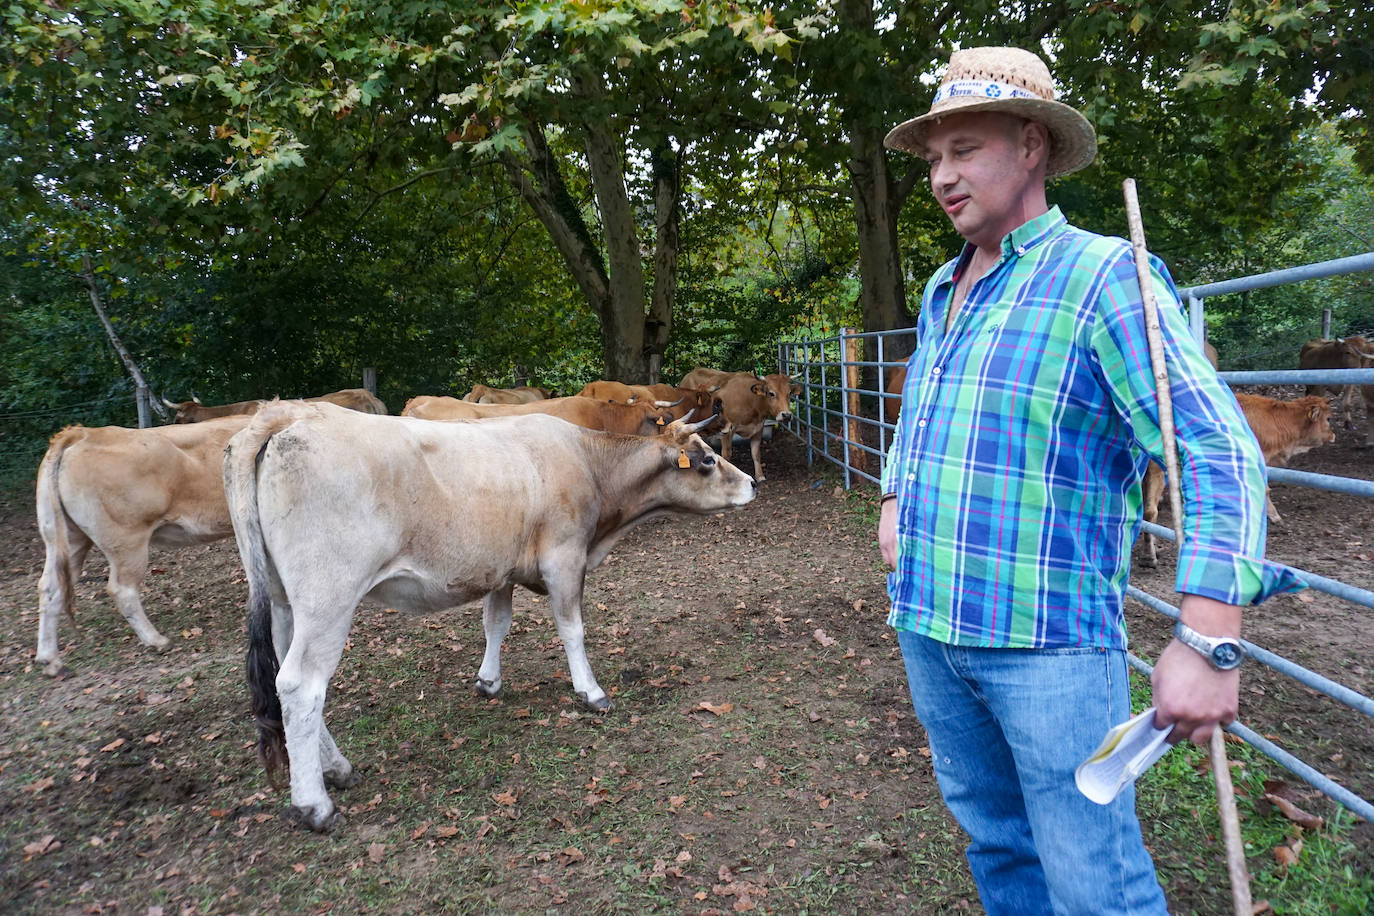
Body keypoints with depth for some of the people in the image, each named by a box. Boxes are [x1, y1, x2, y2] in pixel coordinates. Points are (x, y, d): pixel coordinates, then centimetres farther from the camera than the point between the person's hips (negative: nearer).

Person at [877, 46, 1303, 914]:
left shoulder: (1102, 275, -11)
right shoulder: (942, 292, 12)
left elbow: (1220, 452, -18)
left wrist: (1209, 641, -26)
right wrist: (895, 501, 18)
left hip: (1048, 639, -7)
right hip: (927, 623, 7)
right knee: (994, 835, 21)